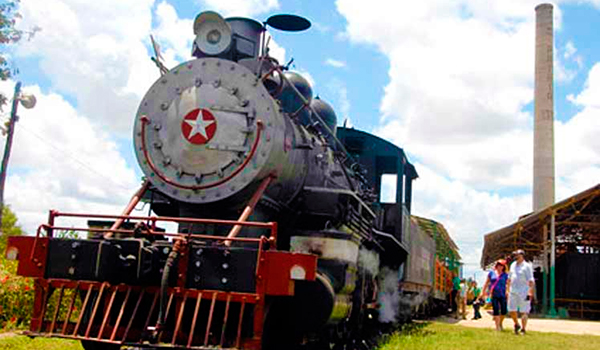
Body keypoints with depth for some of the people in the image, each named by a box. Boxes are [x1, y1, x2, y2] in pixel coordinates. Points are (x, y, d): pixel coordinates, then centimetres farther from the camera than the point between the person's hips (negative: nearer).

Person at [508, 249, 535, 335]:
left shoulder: (527, 266, -7)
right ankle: (516, 325, 27)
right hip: (513, 292, 6)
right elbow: (509, 278, 21)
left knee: (524, 311, -3)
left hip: (523, 292, -6)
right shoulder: (513, 265, 14)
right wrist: (508, 290, 18)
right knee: (511, 310, 4)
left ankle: (523, 329, 4)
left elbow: (531, 280, -12)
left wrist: (530, 292, -20)